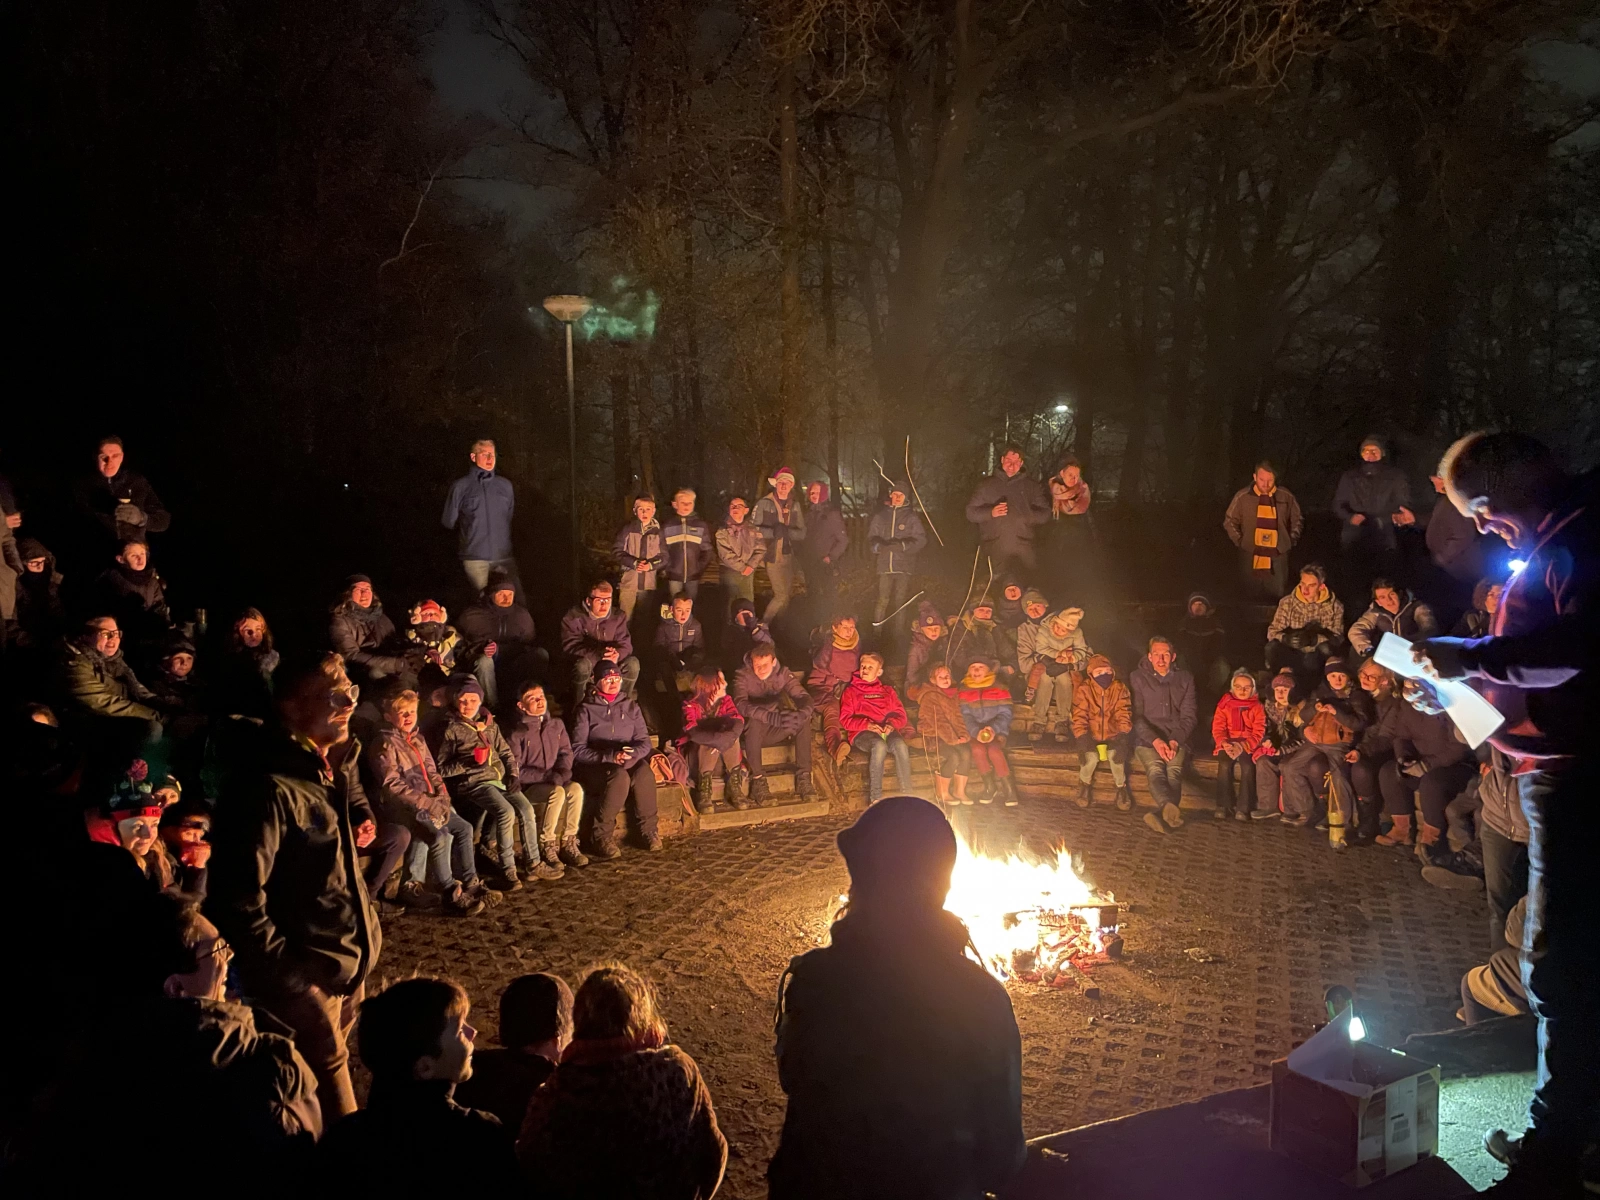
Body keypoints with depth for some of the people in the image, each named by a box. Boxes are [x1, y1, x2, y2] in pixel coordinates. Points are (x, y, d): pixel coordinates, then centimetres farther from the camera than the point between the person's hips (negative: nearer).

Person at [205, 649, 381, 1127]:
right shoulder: (271, 787, -21)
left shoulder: (326, 773, 9)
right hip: (306, 983, -9)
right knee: (338, 1127, 1)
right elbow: (238, 897, -23)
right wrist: (286, 975, -20)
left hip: (346, 972, 9)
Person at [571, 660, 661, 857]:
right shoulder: (586, 709, 2)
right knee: (619, 776, -36)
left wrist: (632, 753, -17)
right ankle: (600, 837, -28)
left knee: (644, 771, -32)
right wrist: (609, 756, -21)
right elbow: (577, 750, -8)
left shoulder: (631, 707, 14)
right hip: (594, 767, -3)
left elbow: (644, 742, 7)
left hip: (627, 763, 3)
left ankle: (648, 830, -20)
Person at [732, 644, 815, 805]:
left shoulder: (783, 673, -5)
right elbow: (741, 704, -35)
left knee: (805, 721, -20)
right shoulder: (743, 676, -16)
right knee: (754, 721, -37)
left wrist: (802, 714, -40)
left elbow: (804, 696, -15)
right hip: (752, 733, -4)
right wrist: (771, 717, -51)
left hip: (776, 731, 4)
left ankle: (803, 778, -18)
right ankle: (758, 780, -29)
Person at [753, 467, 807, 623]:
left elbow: (802, 533, 4)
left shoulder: (794, 506, 10)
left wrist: (787, 531, -18)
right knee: (782, 596, -11)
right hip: (773, 556, -6)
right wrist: (773, 531, -27)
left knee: (786, 595, 15)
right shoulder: (764, 504, -7)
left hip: (789, 556, 6)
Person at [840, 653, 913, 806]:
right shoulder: (851, 690, 16)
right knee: (879, 745, -38)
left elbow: (901, 715, 17)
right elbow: (845, 719, 4)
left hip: (887, 731, 3)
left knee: (900, 744, -34)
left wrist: (892, 724, -7)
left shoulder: (887, 691, 25)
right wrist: (867, 725, -13)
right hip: (862, 733, -2)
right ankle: (875, 798, -38)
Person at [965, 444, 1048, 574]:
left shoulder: (1030, 486, 17)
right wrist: (990, 512, -6)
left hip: (1022, 544, 0)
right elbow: (971, 512, 13)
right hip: (994, 542, 0)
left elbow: (1044, 513, 12)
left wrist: (1024, 516, -6)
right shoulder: (987, 485, 17)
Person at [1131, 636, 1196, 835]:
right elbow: (1136, 716, 2)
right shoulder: (1138, 678, 9)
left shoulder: (1185, 679, 15)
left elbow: (1188, 716, 9)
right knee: (1155, 770, -33)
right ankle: (1171, 809, -62)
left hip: (1177, 740, 2)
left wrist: (1175, 741, -9)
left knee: (1174, 770, -31)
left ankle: (1164, 815, -56)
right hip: (1147, 740, -1)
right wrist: (1155, 741, -13)